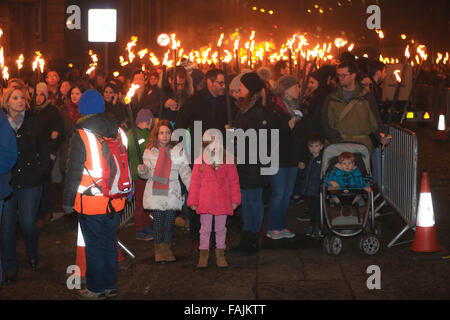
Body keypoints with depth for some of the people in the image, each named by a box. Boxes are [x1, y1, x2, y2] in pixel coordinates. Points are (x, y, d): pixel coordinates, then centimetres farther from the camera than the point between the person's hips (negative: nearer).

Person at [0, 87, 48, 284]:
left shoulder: (33, 121, 5)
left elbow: (42, 148, 10)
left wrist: (41, 170, 1)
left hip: (30, 181, 0)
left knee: (28, 224, -2)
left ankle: (32, 256, 29)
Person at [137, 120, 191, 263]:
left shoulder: (178, 150, 5)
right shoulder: (150, 151, 5)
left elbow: (185, 172, 5)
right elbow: (148, 174, 4)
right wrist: (142, 170, -19)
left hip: (172, 192, 1)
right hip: (156, 192, -1)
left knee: (169, 221, 2)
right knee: (158, 220, -2)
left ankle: (166, 248, 16)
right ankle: (158, 250, 12)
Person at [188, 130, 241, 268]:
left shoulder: (228, 161, 1)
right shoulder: (200, 162, -1)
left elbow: (234, 182, 5)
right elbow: (195, 183, 3)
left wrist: (235, 199, 3)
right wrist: (193, 202, 1)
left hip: (222, 202, 1)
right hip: (205, 202, -1)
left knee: (221, 228, 10)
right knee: (205, 228, 6)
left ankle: (220, 254, 21)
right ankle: (203, 254, 15)